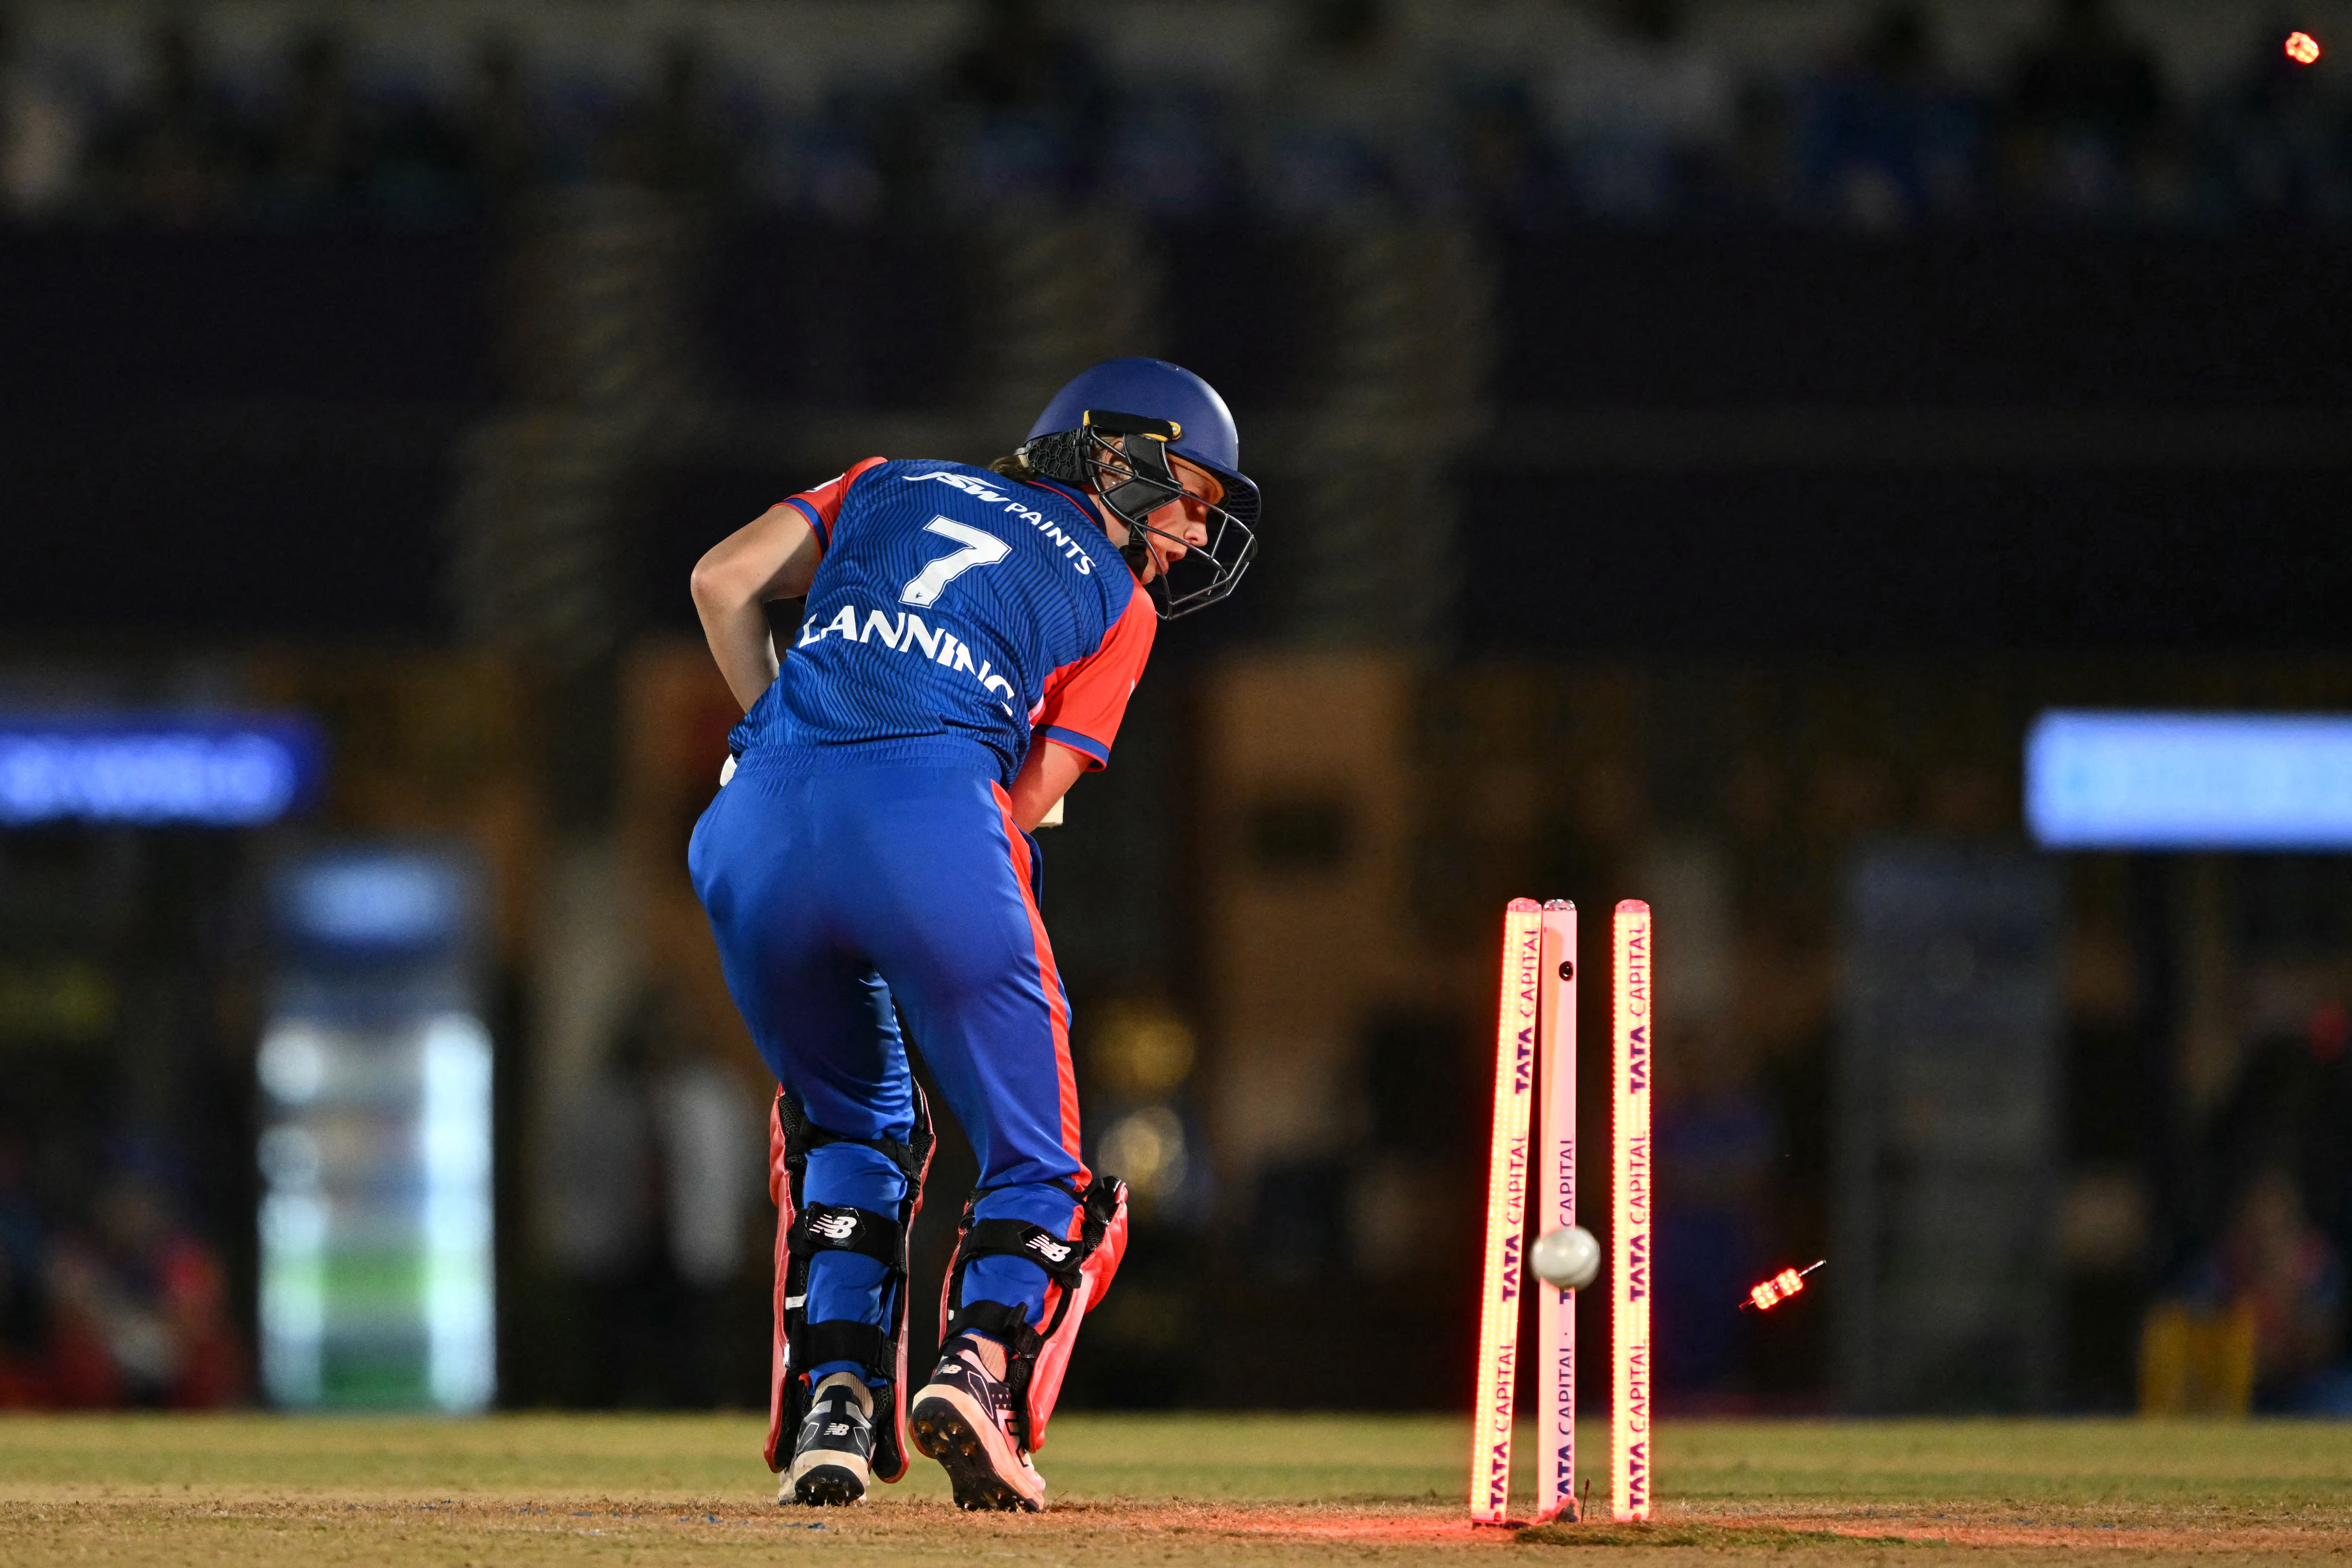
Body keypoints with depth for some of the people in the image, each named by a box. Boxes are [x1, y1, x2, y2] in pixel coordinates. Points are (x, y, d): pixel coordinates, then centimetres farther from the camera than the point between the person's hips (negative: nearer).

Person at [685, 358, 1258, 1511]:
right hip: (938, 813, -3)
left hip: (764, 813, 3)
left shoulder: (892, 489, 31)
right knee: (1041, 1169, 10)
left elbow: (725, 581, 18)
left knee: (849, 1123, 27)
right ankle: (982, 1362, -18)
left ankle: (836, 1391, 8)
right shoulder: (1115, 600, 23)